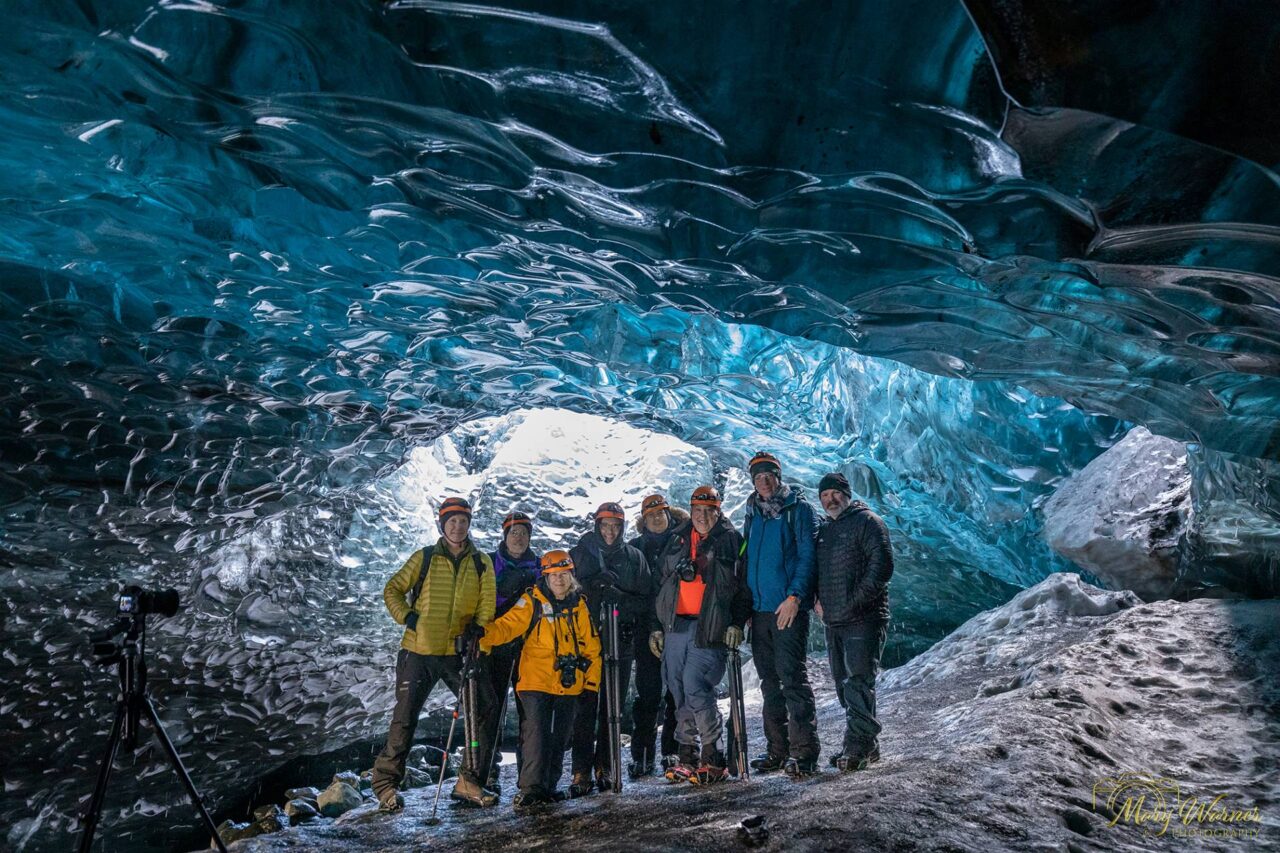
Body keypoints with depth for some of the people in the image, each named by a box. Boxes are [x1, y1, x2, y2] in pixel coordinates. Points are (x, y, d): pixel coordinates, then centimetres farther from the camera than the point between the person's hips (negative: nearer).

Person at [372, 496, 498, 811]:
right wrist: (407, 617, -8)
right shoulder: (424, 558, 2)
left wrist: (477, 626, -15)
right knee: (405, 718, 2)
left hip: (459, 653, 2)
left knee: (483, 712, -4)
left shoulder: (481, 563, 7)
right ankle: (386, 781, 19)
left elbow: (487, 602, 2)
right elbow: (392, 590, 6)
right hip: (419, 650, -2)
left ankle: (469, 781, 8)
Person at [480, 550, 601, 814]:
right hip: (536, 683, -4)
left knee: (560, 739, 12)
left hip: (570, 685, 4)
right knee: (537, 735, -13)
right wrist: (484, 636, -36)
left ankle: (549, 787, 26)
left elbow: (591, 647, 12)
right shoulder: (532, 602, -3)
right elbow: (507, 625, -16)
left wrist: (592, 686, 7)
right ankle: (531, 789, -4)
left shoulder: (579, 605, 8)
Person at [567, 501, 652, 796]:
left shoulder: (634, 558, 12)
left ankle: (606, 767, 13)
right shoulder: (579, 554, 9)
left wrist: (619, 597, -9)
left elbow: (646, 598, 7)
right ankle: (582, 771, -3)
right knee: (586, 706, -6)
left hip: (621, 640, 2)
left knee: (612, 706, 4)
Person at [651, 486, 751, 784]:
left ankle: (713, 758, -4)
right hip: (675, 625, 5)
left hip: (710, 628, -5)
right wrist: (657, 626, 16)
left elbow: (743, 586, 2)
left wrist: (737, 623, -8)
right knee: (679, 692, 6)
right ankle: (688, 756, 17)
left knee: (695, 687, -16)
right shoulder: (677, 541, 15)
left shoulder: (730, 541, 3)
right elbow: (662, 585, 19)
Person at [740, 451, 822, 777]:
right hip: (759, 609, 6)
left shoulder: (798, 508, -1)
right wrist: (745, 604, 12)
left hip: (788, 607, -6)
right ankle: (778, 749, 18)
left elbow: (807, 555, -8)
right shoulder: (752, 514, 17)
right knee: (769, 680, 10)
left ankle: (804, 752, -4)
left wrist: (795, 596, -17)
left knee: (792, 677, -9)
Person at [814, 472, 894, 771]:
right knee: (844, 685, 11)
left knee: (858, 683, -11)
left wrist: (855, 602, -15)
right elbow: (813, 570, 25)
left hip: (863, 620, -8)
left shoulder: (867, 522, -4)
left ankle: (858, 747, -8)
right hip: (833, 622, 8)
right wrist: (816, 600, 6)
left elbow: (882, 567, -13)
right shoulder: (824, 531, 19)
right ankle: (868, 745, 20)